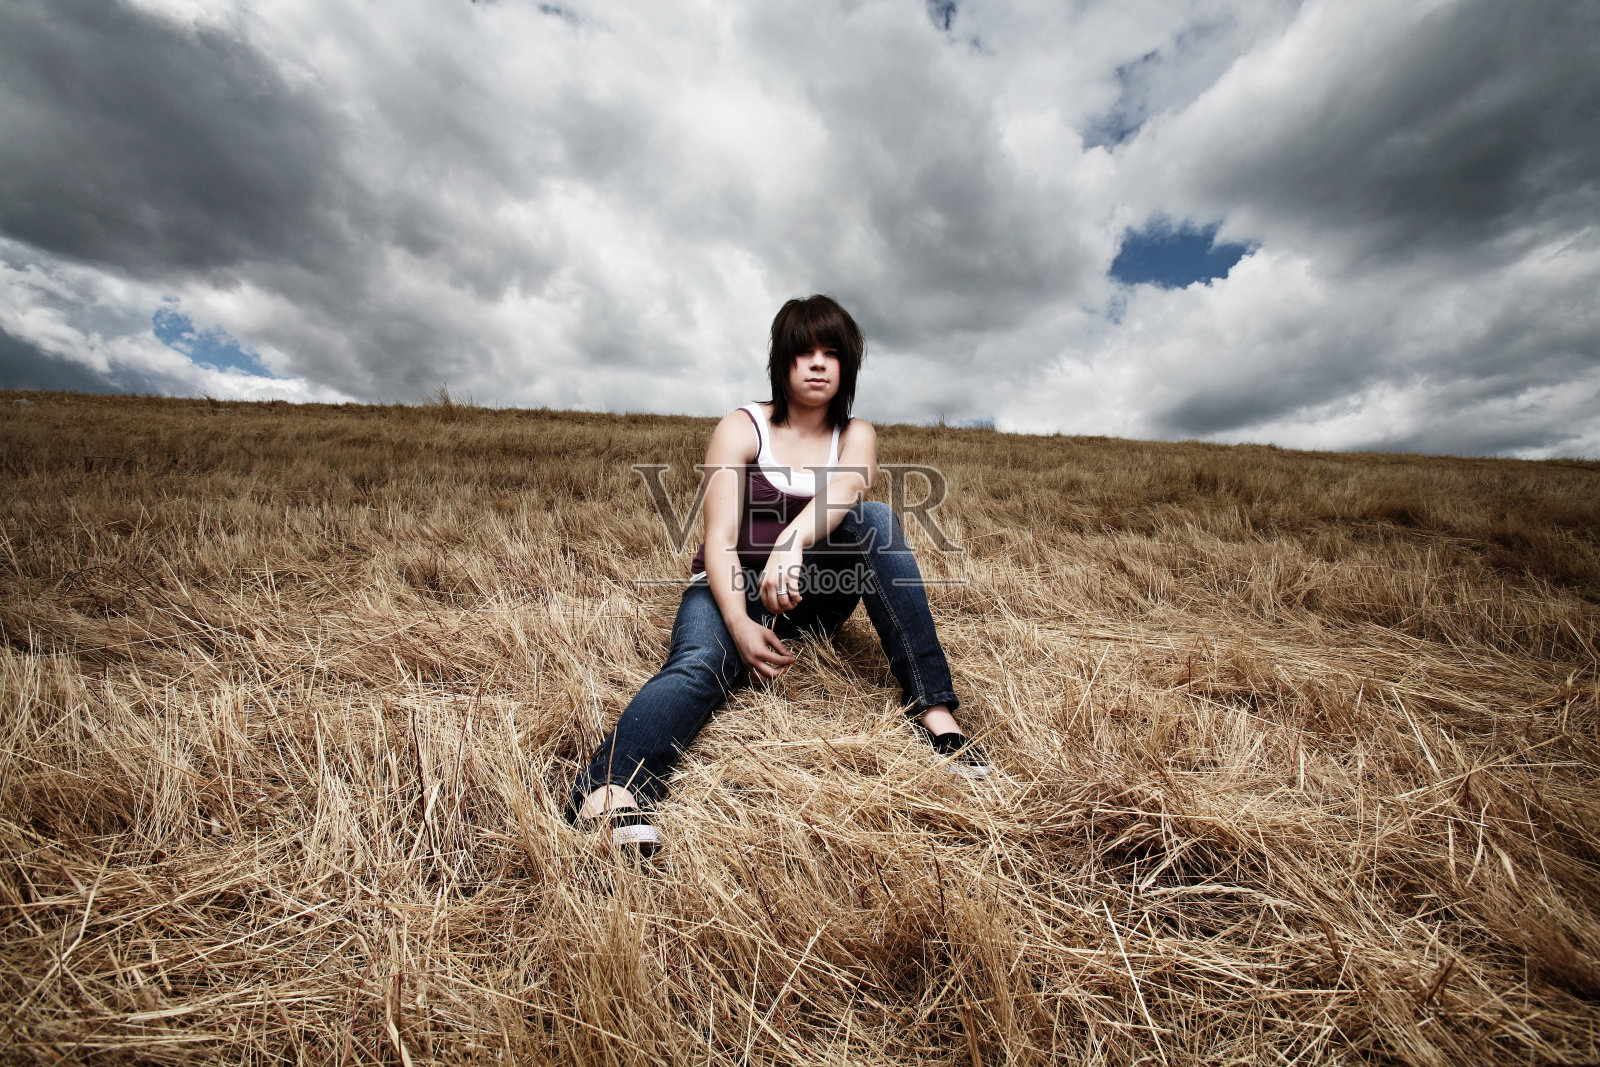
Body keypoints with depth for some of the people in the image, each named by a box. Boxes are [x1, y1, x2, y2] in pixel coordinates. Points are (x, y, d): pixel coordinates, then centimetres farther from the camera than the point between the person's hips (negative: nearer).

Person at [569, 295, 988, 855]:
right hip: (733, 587, -2)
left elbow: (848, 485, -21)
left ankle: (930, 704, -28)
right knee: (700, 662, -34)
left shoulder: (855, 435, 6)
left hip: (811, 589, 2)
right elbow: (719, 537, -14)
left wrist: (792, 543, -43)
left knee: (874, 520, -25)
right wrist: (740, 625, -32)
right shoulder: (741, 429, -2)